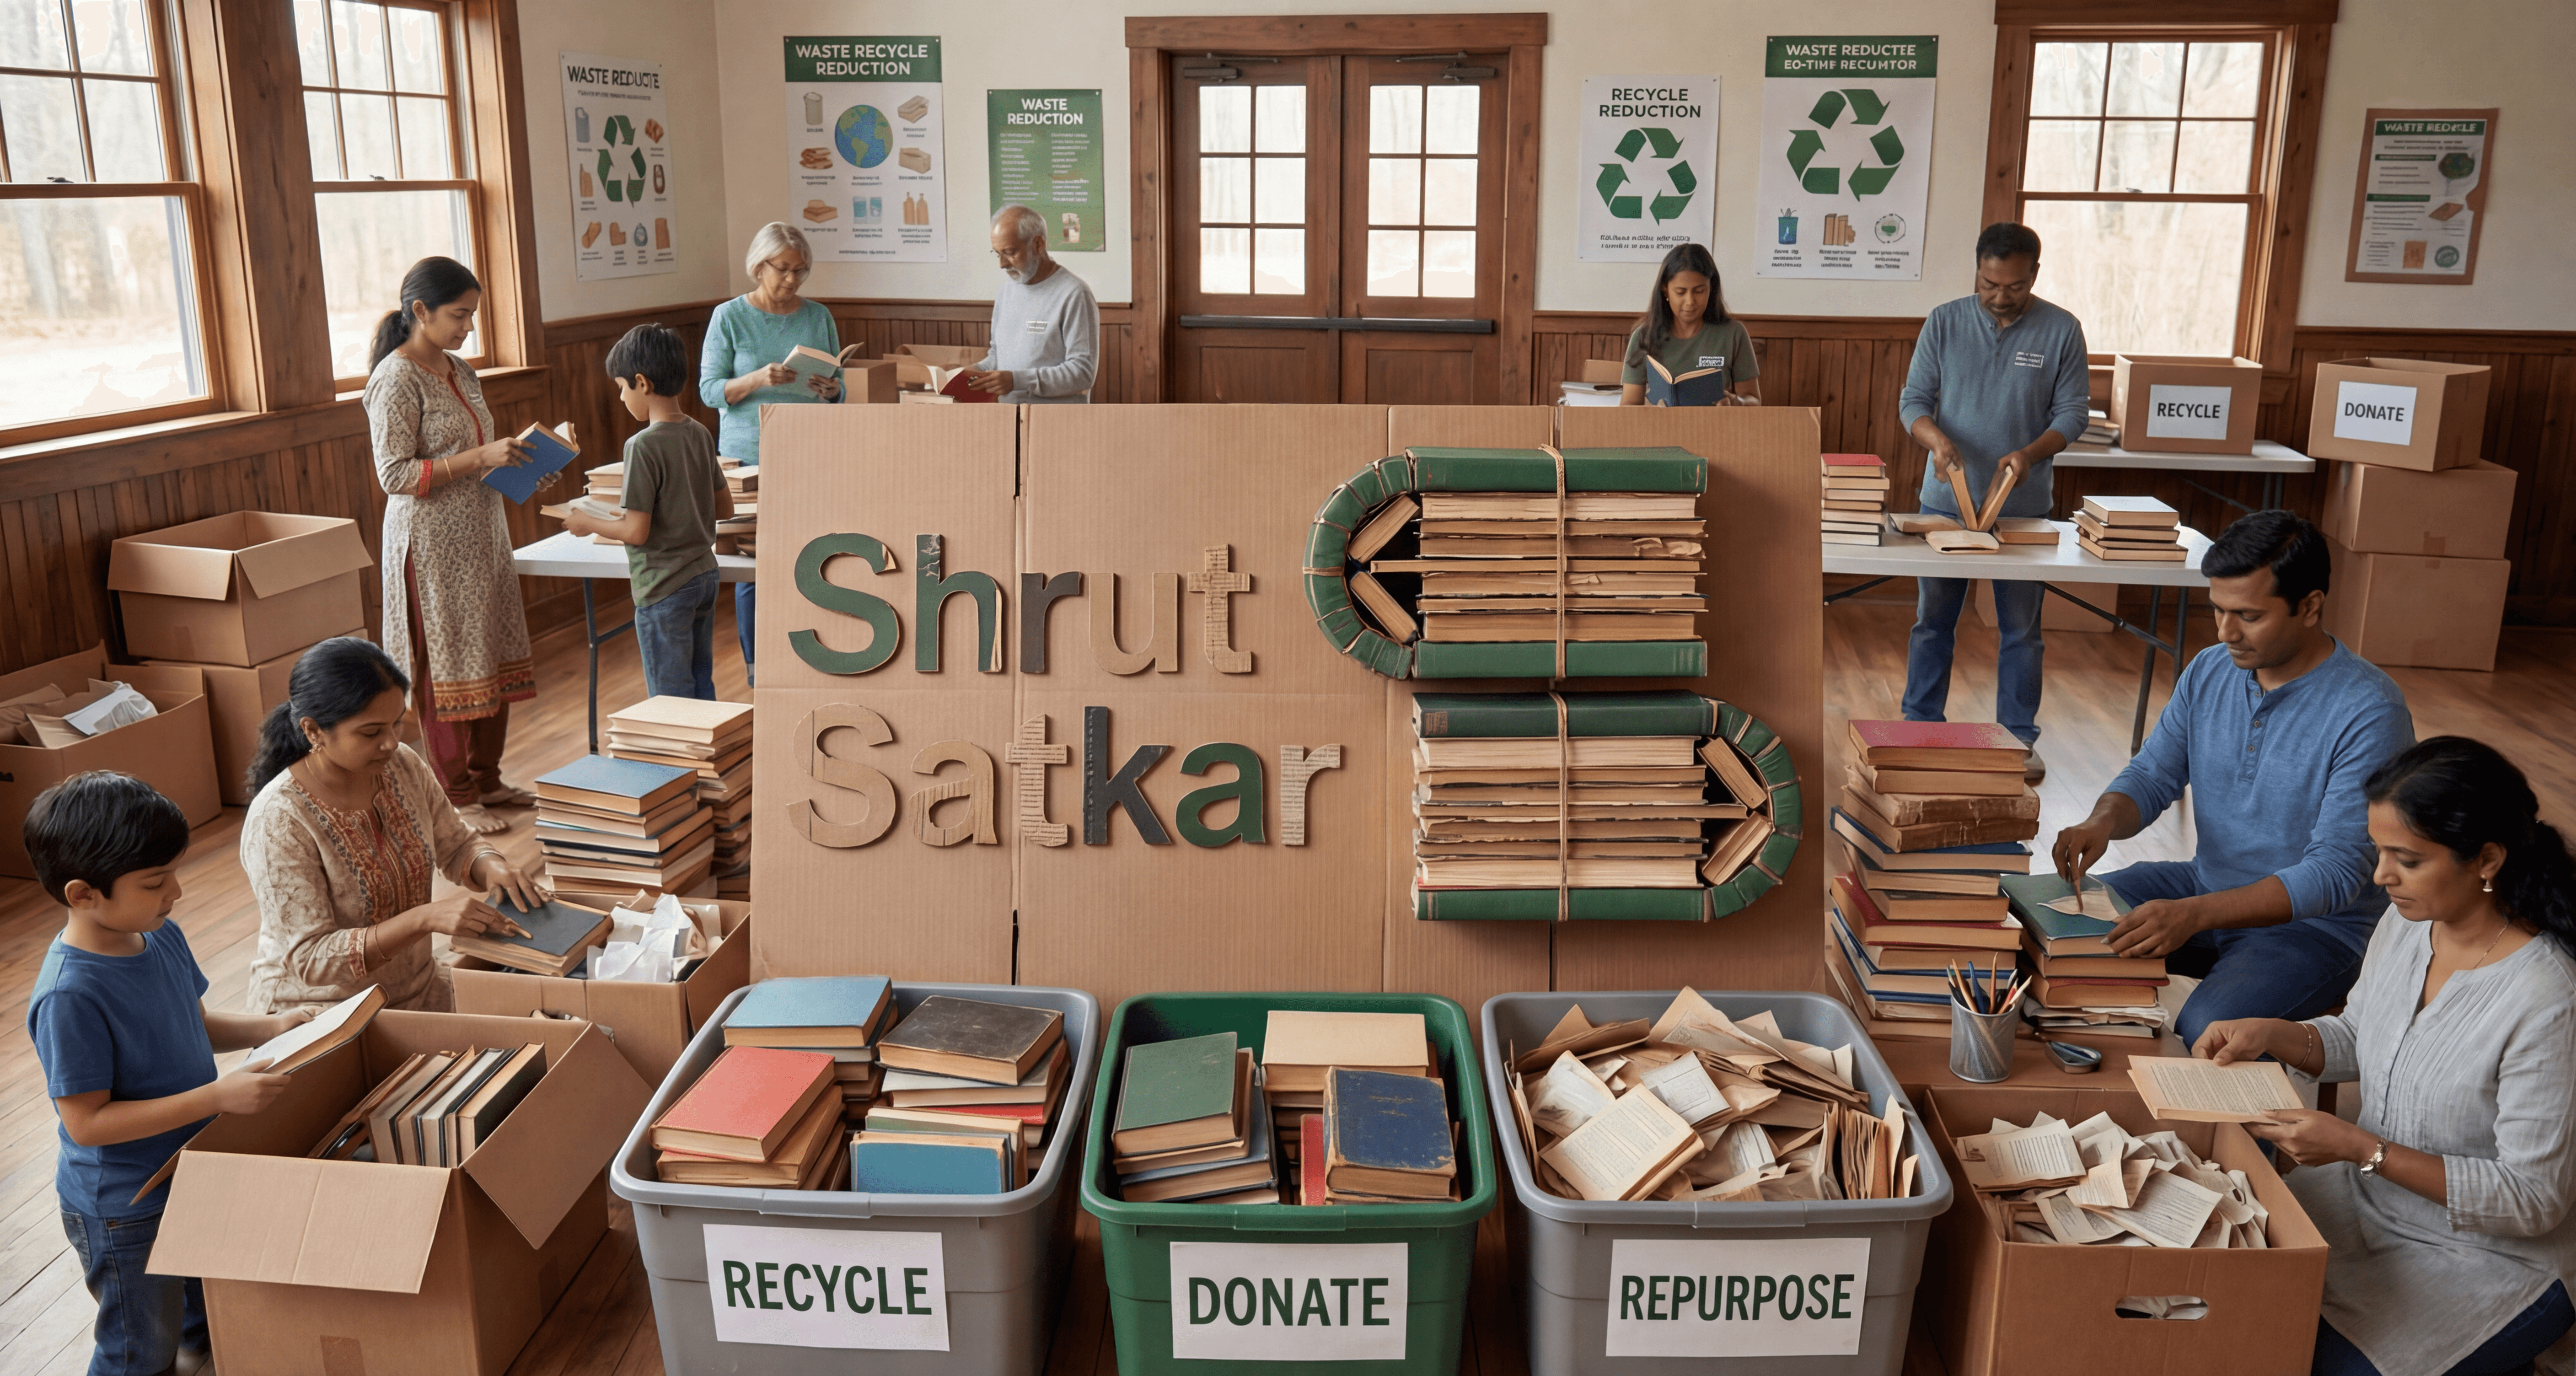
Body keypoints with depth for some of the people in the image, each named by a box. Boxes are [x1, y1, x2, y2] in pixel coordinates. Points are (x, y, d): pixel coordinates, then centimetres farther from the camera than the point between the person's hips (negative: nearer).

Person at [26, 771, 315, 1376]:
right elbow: (87, 1122, -29)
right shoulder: (69, 997, -32)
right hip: (123, 1212, -7)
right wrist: (218, 1096, -33)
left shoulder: (162, 936, -8)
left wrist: (270, 1028, -8)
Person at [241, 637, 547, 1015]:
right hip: (319, 1009, -6)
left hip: (416, 990, 6)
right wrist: (426, 918, -35)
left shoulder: (402, 766, -5)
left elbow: (457, 846, 11)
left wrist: (492, 867, -13)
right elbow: (312, 960, -24)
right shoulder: (279, 821, -23)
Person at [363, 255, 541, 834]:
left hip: (481, 534, 8)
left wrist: (512, 457, 4)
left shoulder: (459, 370, 11)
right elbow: (395, 476, -19)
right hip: (432, 542, -8)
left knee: (492, 656, 12)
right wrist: (482, 458, -24)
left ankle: (486, 779, 25)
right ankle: (454, 798, 9)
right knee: (446, 667, 0)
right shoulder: (396, 380, -15)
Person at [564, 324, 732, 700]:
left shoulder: (644, 446, -19)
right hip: (704, 577, 8)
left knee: (671, 701, 2)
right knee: (702, 690, 17)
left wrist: (587, 524, -3)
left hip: (664, 588, -8)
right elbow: (724, 508, 12)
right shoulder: (701, 435, 3)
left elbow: (636, 532, -19)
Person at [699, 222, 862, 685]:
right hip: (750, 456, -2)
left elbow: (840, 388, 12)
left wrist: (830, 390, -12)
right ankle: (757, 669, 12)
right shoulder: (730, 317, 0)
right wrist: (757, 380, -20)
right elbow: (709, 390, -3)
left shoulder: (818, 316, 8)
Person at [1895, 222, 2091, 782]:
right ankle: (1921, 726, 21)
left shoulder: (2062, 330, -4)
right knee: (1933, 621, 9)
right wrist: (1938, 440, -24)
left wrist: (2029, 454, -21)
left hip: (2023, 506, -1)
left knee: (2020, 629, 8)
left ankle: (2019, 738, 19)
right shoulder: (1945, 321, -2)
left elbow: (2072, 414, -2)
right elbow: (1913, 399, -3)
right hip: (1946, 500, 1)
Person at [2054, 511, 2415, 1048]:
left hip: (2316, 923, -6)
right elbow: (2152, 777, 6)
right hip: (2208, 883, 7)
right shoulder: (2209, 671, -1)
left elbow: (2334, 875, -27)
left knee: (2207, 1029, -33)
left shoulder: (2371, 712, -22)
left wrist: (2195, 915, -38)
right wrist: (2103, 822, -19)